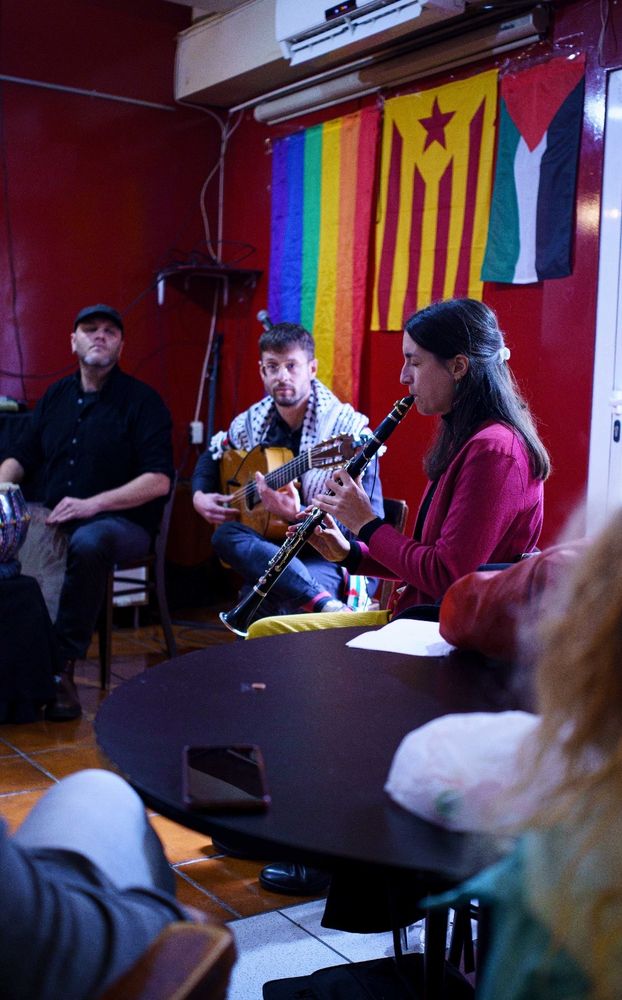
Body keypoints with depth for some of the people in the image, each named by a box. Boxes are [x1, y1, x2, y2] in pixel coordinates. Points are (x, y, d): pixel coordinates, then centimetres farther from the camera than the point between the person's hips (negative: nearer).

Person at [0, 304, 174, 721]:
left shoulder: (142, 400, -2)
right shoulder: (57, 396, 15)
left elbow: (159, 480, -12)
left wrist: (93, 504, -21)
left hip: (123, 522, -5)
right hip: (54, 517, 5)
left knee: (88, 542, -38)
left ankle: (63, 667, -26)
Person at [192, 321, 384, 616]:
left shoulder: (348, 431, -13)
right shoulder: (253, 422, 5)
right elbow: (212, 455, 27)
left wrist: (297, 515, -31)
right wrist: (200, 496, 6)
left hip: (333, 558, -8)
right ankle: (326, 604, -42)